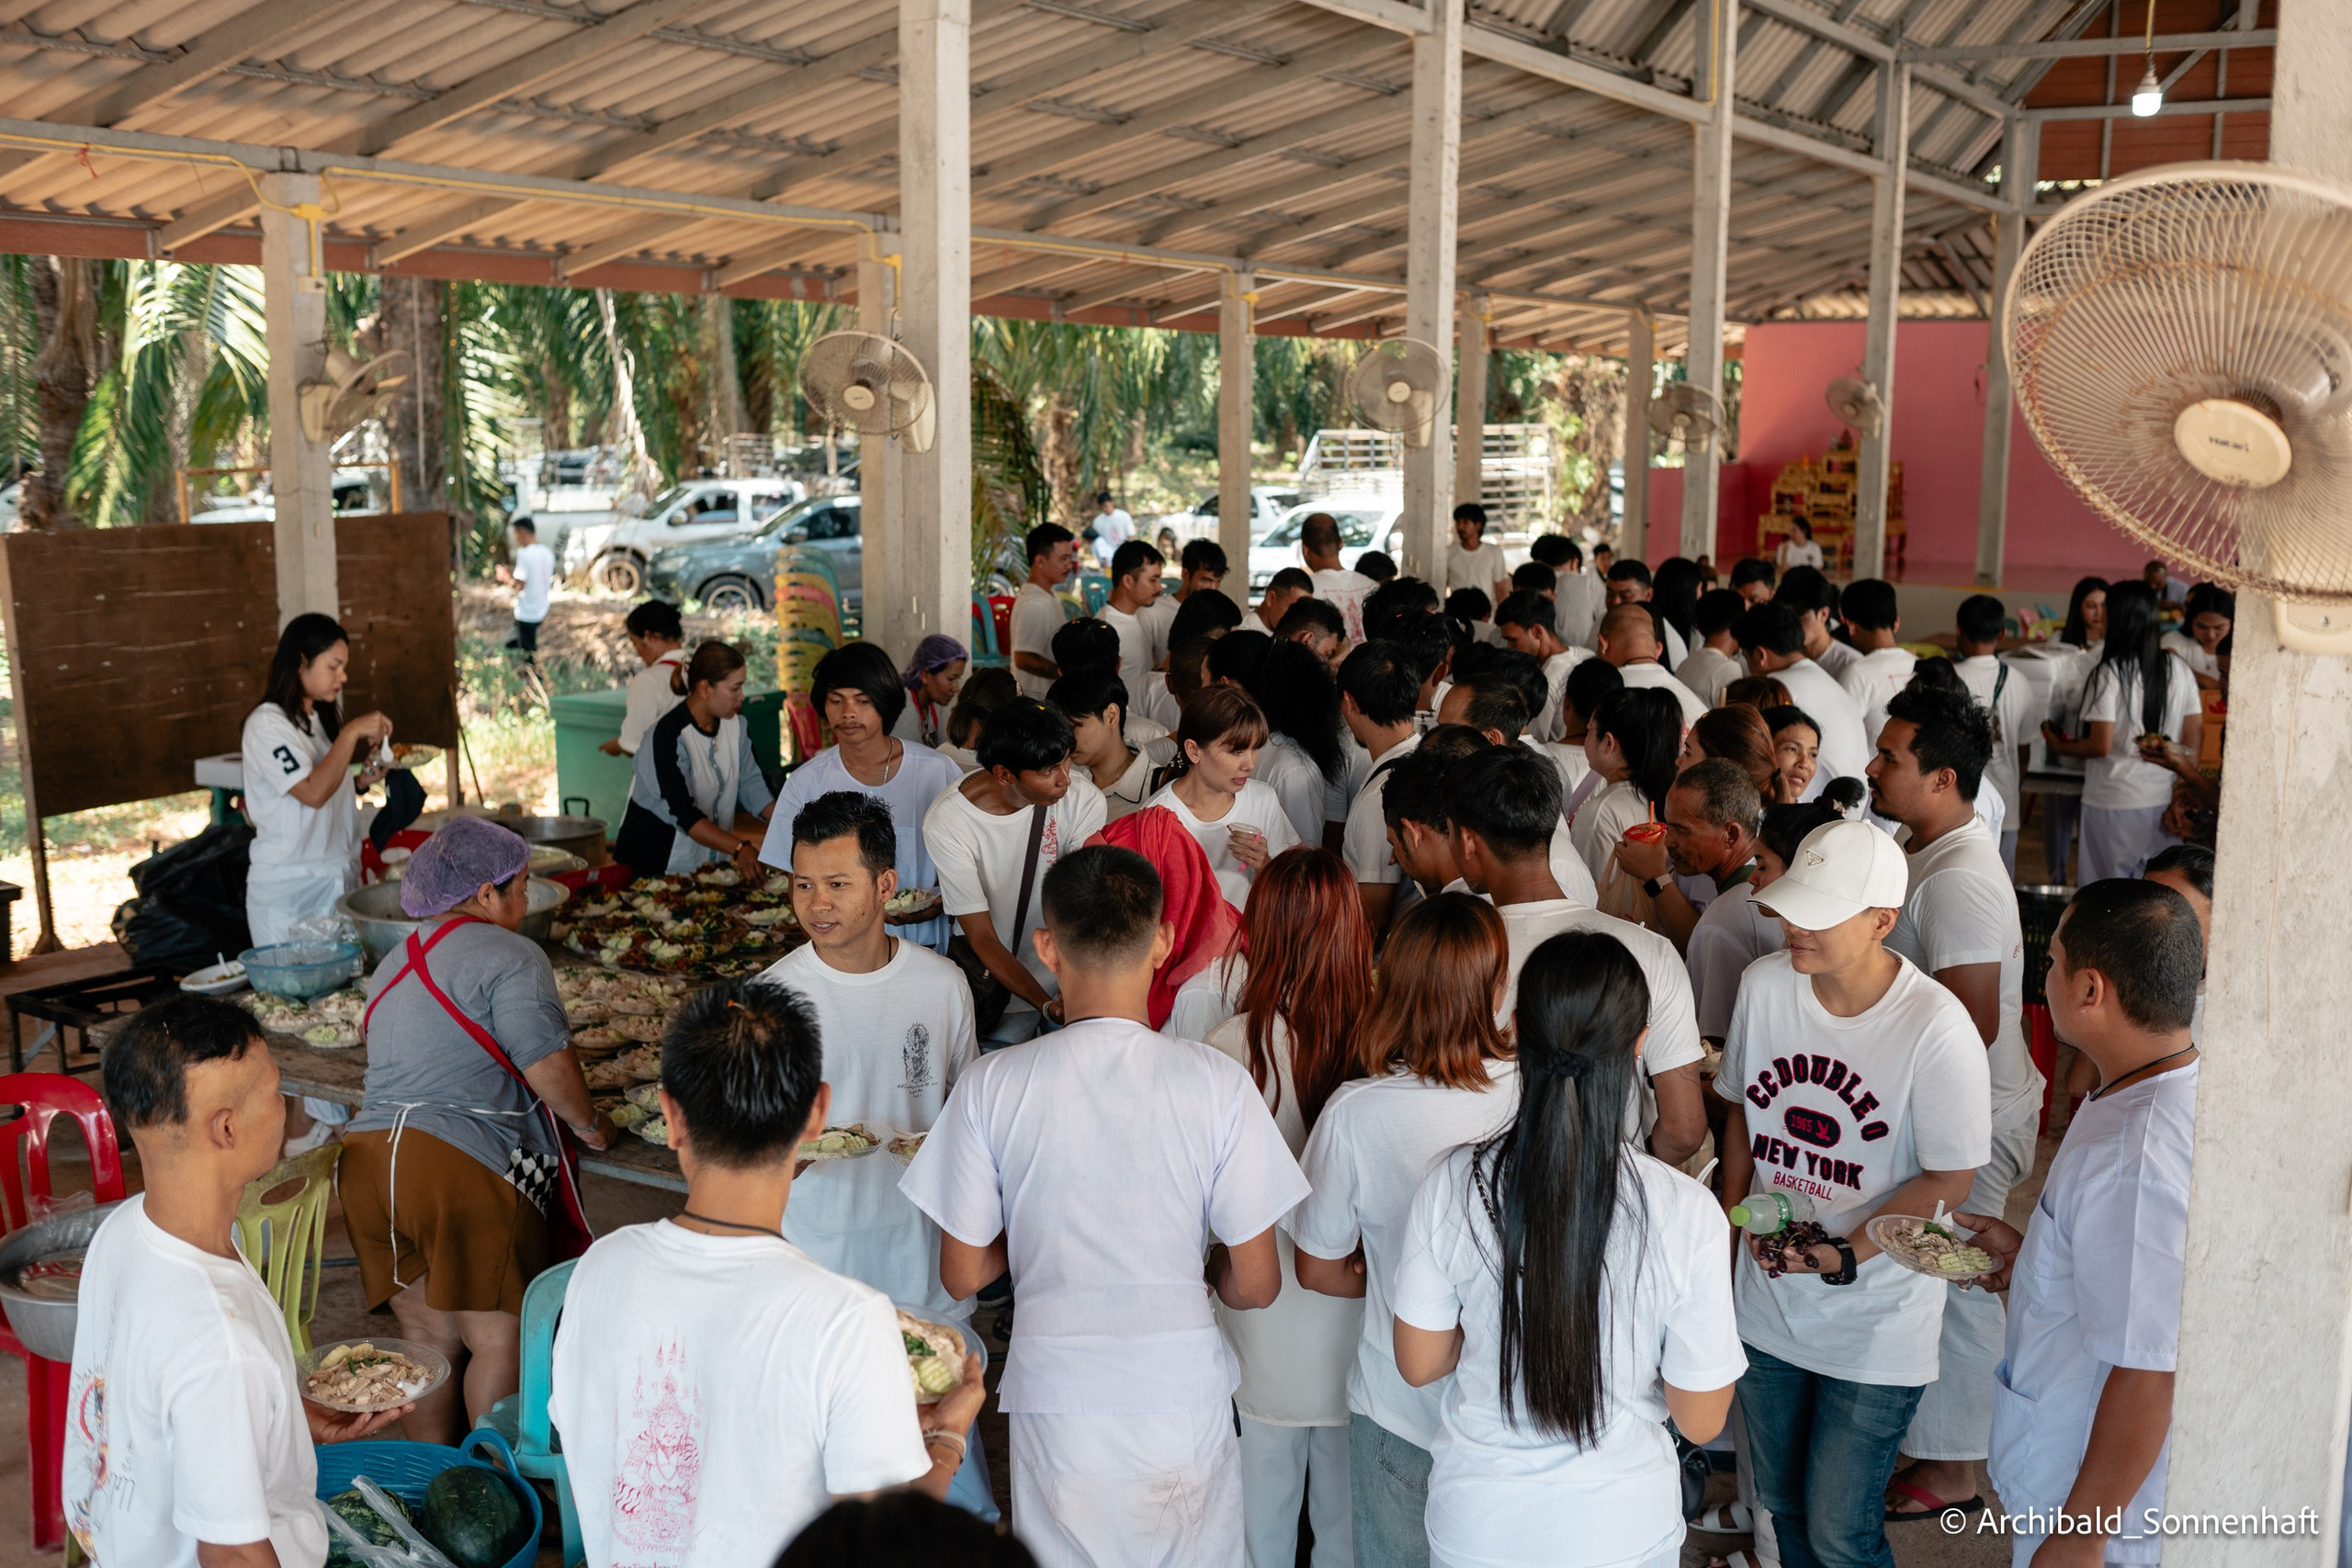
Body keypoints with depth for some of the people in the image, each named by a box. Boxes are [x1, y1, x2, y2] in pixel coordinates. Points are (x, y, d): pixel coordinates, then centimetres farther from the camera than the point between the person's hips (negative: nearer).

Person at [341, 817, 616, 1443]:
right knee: (499, 1339, 1)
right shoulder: (509, 956, -6)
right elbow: (548, 1064, -13)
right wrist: (590, 1124, 4)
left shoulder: (394, 964, 22)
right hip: (463, 1163, -8)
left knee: (428, 1338, 16)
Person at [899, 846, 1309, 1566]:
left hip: (1058, 1407, 0)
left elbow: (962, 1275, -2)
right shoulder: (1218, 1082, -11)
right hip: (1184, 1399, 0)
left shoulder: (992, 1085, -10)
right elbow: (1255, 1285, -5)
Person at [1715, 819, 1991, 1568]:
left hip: (1876, 1328, -5)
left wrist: (1846, 1254, -22)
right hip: (1766, 1305, 5)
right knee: (1783, 1507, 21)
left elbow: (1950, 1175, -14)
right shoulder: (1764, 983, -7)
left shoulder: (1936, 1028, -23)